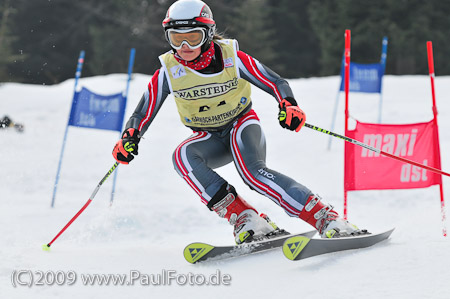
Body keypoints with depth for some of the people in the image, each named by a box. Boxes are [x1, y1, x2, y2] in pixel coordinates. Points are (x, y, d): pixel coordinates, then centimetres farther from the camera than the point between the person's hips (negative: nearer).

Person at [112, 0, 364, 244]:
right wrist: (129, 139, -25)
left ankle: (327, 218, -39)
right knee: (183, 156, -30)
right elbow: (144, 112, -6)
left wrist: (289, 105, -36)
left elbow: (275, 82, -16)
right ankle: (244, 218, -34)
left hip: (242, 124, -3)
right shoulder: (168, 72, -12)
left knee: (252, 170, -35)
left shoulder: (232, 57, -18)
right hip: (210, 139, 3)